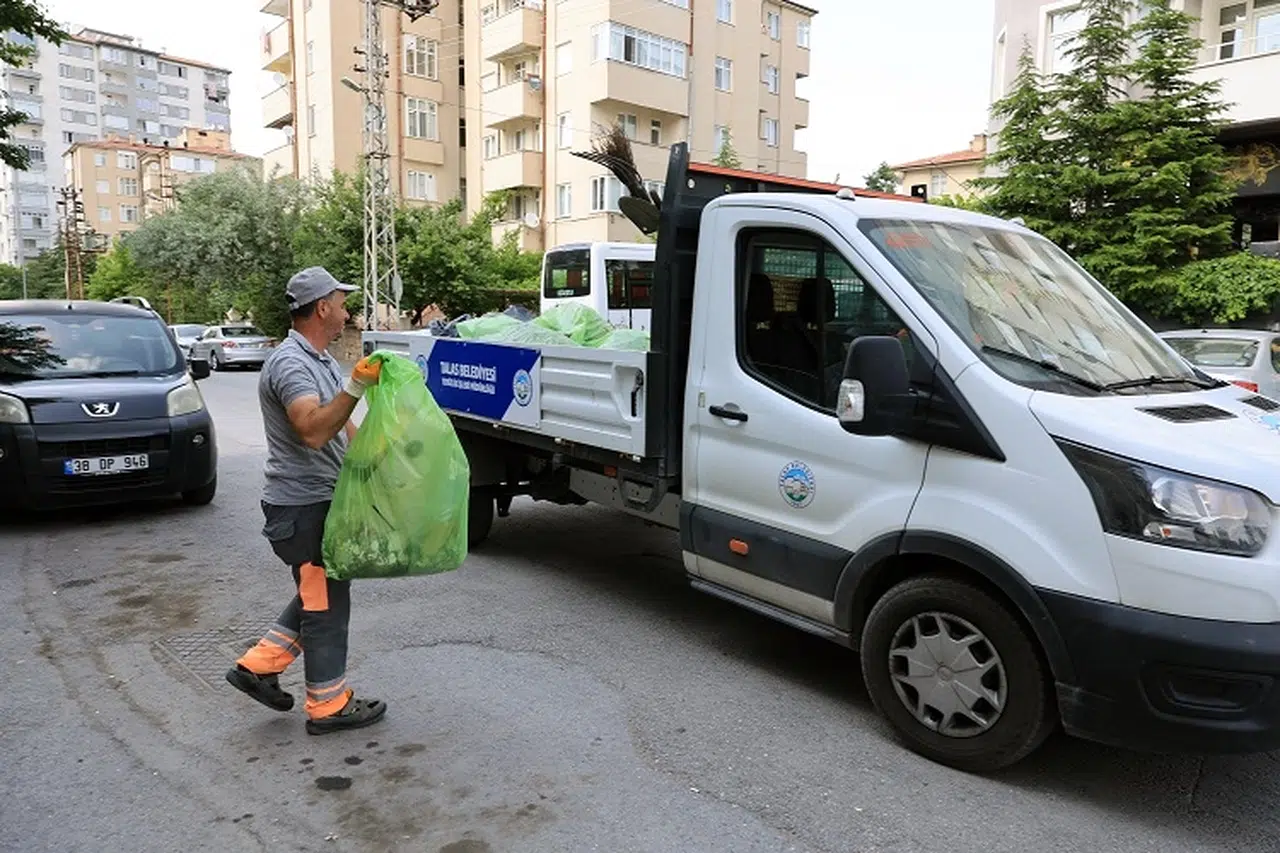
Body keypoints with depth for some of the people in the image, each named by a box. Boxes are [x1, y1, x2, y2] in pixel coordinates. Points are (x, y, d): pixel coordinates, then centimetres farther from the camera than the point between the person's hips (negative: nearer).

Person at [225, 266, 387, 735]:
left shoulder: (323, 361, 13)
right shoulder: (290, 363, -19)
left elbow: (344, 427, 20)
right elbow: (313, 432, -33)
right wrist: (355, 387, -43)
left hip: (320, 500, 10)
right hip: (302, 506, -10)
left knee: (318, 595, 21)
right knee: (326, 604, 0)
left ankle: (258, 666, 28)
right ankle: (329, 706, 14)